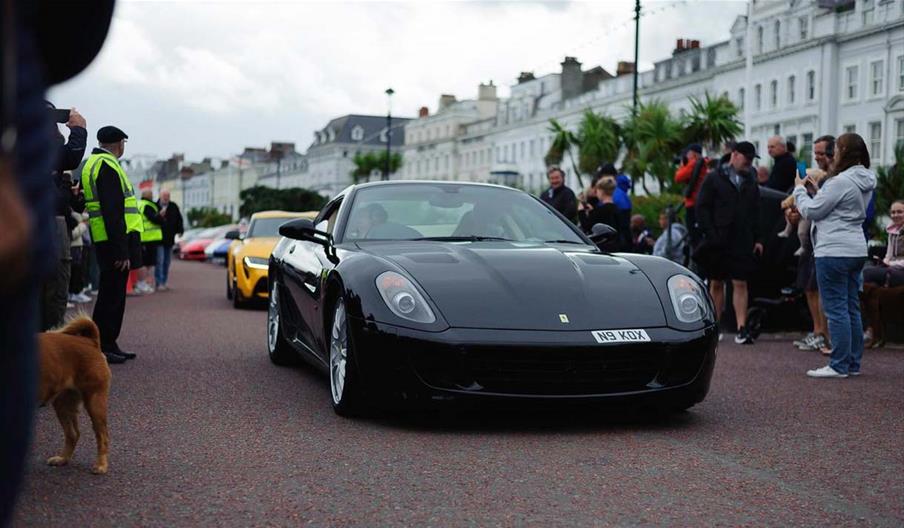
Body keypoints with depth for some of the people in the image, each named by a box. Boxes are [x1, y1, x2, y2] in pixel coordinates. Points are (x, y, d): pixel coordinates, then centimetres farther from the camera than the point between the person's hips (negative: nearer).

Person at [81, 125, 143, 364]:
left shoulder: (92, 163, 19)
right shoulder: (108, 166, -14)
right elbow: (112, 212, -21)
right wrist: (121, 251, -23)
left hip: (106, 240, 10)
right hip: (116, 240, -10)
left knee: (113, 294, 15)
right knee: (111, 295, -6)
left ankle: (109, 345, 21)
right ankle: (101, 347, -2)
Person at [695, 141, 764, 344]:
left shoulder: (751, 182, 15)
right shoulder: (714, 178, 2)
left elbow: (755, 213, 17)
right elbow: (702, 208, -3)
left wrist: (757, 239, 8)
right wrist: (711, 234, -12)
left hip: (742, 244, 3)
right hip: (718, 242, -2)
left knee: (741, 284, -3)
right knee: (716, 284, 5)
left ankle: (741, 329, -6)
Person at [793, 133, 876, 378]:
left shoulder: (841, 181, -17)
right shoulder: (866, 181, 12)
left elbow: (811, 211, -11)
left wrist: (800, 189, 4)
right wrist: (815, 191, 13)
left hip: (834, 251, -9)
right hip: (856, 250, 9)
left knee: (836, 309, -6)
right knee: (852, 308, 12)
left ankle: (839, 366, -4)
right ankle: (853, 364, 18)